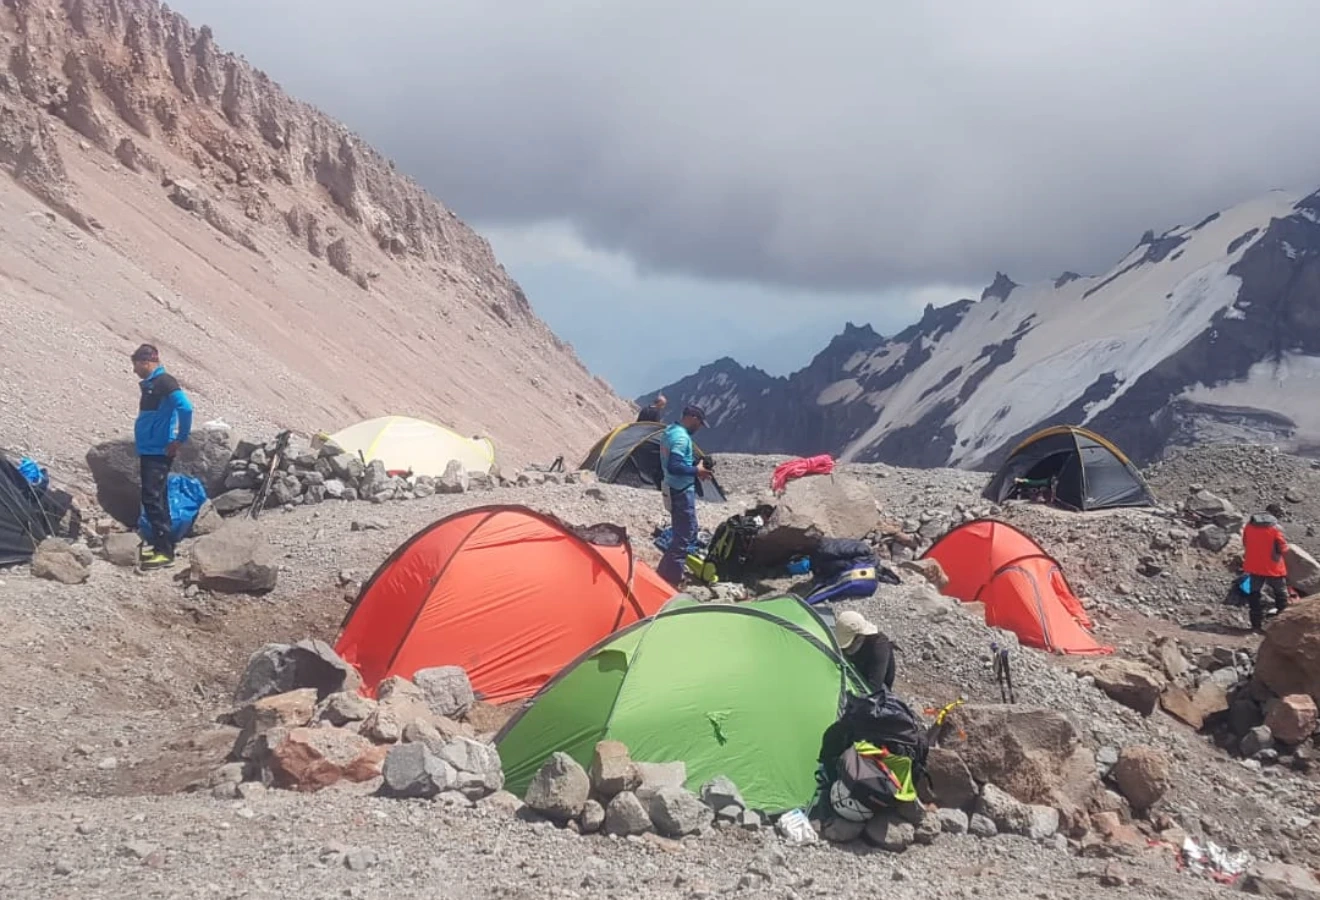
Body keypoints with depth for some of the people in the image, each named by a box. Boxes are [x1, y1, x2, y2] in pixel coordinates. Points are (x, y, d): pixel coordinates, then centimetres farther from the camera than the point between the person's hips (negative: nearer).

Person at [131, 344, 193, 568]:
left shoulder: (164, 382, -14)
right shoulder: (149, 384, 16)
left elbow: (186, 408, -26)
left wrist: (180, 439, -19)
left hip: (159, 453, -10)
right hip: (148, 452, 10)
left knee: (153, 499, -12)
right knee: (152, 499, 14)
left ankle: (165, 552, -13)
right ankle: (159, 545, 22)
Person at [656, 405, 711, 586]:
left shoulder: (669, 431, 10)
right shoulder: (682, 437, -22)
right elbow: (674, 467, -30)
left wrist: (693, 465, 12)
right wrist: (696, 470, -18)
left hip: (673, 489, 10)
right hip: (682, 491, -10)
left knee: (681, 532, 21)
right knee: (685, 535, -4)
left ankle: (664, 574, 28)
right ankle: (670, 580, -2)